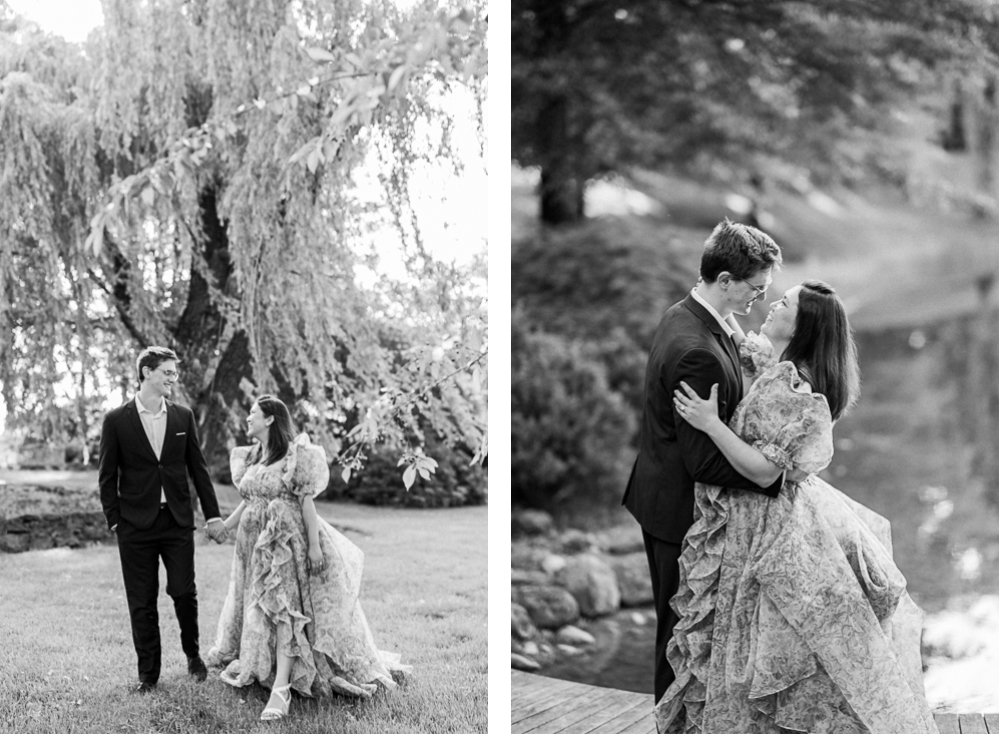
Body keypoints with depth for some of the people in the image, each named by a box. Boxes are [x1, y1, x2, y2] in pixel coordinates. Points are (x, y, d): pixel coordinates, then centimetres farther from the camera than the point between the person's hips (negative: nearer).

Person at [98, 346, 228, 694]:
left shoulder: (183, 417, 5)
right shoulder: (117, 421, -2)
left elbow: (198, 468, 8)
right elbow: (107, 476, 1)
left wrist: (213, 515, 6)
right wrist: (114, 521, -4)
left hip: (178, 521, 2)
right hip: (136, 525, -1)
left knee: (184, 592, 1)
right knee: (142, 603, 4)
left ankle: (193, 654, 26)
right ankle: (148, 674, 15)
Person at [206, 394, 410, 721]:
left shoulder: (294, 455, -11)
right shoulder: (251, 456, 10)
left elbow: (306, 500, -12)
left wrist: (314, 545, -15)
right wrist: (225, 525, 20)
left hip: (286, 540, -7)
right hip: (254, 542, 7)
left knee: (283, 608, -14)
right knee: (256, 607, 12)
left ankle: (281, 690, -19)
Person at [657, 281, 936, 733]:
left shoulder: (786, 389, -24)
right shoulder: (782, 369, 3)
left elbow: (765, 471, -27)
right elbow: (748, 350, 26)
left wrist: (711, 423, -27)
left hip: (764, 531, -9)